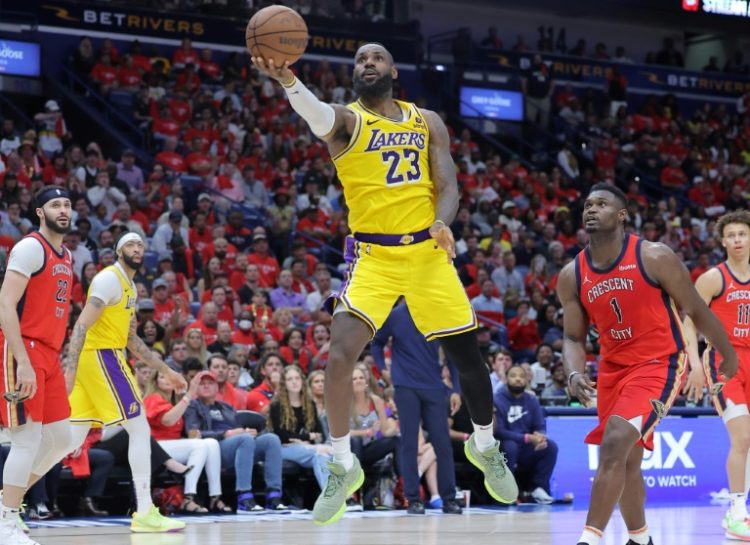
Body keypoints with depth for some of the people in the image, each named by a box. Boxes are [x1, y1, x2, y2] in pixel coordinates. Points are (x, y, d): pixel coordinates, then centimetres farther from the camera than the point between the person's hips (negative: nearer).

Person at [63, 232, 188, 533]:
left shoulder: (130, 287, 20)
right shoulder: (110, 279, -10)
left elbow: (131, 339, 27)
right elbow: (82, 324, -19)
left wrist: (166, 371, 24)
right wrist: (70, 370, -27)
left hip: (102, 358, 10)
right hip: (101, 357, -10)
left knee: (72, 439, 9)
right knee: (140, 428, -8)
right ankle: (145, 513, -7)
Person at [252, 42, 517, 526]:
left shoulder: (427, 122, 9)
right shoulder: (347, 120, -2)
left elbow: (447, 185, 2)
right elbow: (317, 114, -27)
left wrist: (442, 222, -22)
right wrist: (287, 79, -50)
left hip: (427, 252, 3)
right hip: (373, 256, -3)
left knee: (468, 357, 8)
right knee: (340, 357, -20)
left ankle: (486, 448, 35)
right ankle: (344, 467, -2)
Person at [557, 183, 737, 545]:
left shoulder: (654, 258, -14)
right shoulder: (572, 276, -2)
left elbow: (696, 310, -3)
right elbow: (574, 338, 4)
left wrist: (728, 356, 8)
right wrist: (574, 374, -17)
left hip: (659, 364, -6)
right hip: (613, 367, 6)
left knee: (615, 442, -24)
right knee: (626, 462, 13)